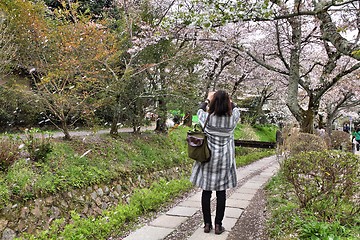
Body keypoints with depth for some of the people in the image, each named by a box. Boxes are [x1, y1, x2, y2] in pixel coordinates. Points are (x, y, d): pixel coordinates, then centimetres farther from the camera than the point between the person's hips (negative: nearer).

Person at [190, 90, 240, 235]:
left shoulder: (207, 118, -13)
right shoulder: (232, 119, -11)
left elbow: (200, 111, 12)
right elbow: (236, 110, 14)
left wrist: (208, 99, 23)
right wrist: (228, 100, 24)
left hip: (208, 159, 0)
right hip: (224, 161, 0)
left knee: (206, 192, 9)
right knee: (221, 193, 8)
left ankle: (207, 224, 17)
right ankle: (218, 225, 15)